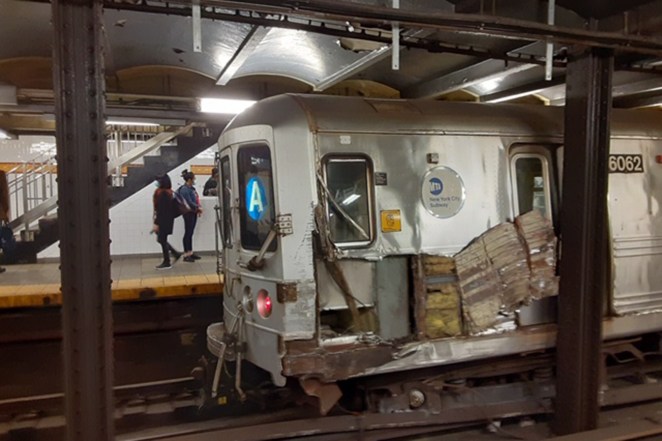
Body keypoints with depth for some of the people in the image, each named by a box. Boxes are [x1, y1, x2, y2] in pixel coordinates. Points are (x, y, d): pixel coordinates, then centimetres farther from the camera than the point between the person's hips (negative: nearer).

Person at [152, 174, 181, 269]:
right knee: (161, 239, 17)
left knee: (162, 240, 1)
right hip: (166, 220, 9)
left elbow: (161, 210, -21)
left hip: (164, 220, -9)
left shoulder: (162, 193, -19)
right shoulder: (168, 192, 9)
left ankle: (167, 262, 11)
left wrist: (156, 223, -20)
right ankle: (176, 253, 22)